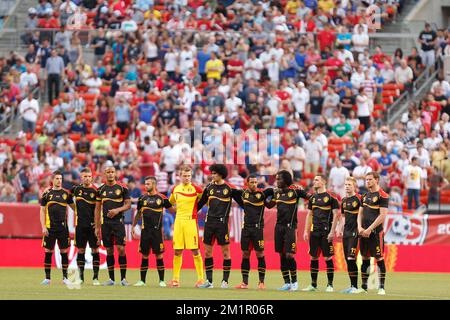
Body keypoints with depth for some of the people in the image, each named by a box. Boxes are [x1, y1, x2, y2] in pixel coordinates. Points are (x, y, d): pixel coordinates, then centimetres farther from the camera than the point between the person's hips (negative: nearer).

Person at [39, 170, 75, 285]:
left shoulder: (66, 193, 7)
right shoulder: (47, 193, 3)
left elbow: (73, 207, 13)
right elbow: (42, 211, 3)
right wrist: (43, 227, -4)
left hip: (63, 227, 1)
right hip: (50, 228, -1)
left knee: (64, 252, 2)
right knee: (48, 252, 1)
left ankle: (65, 277, 8)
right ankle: (47, 278, 7)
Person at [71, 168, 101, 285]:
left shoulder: (95, 191, -2)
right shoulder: (76, 189, 6)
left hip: (92, 225, -2)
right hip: (80, 224, 2)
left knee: (95, 250, -2)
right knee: (80, 250, 6)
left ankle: (95, 277, 2)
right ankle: (80, 276, 13)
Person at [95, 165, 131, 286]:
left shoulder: (122, 188, 1)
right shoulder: (101, 190, 9)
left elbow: (128, 204, 1)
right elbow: (97, 209, 11)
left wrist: (117, 210, -18)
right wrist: (97, 227, 7)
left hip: (118, 222, -3)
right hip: (105, 223, 3)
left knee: (121, 249, -10)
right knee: (109, 250, 4)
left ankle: (123, 278, -4)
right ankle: (111, 279, 9)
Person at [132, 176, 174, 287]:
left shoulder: (161, 198, -1)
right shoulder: (142, 198, 8)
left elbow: (172, 209, 9)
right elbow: (138, 213, 18)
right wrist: (133, 226, 17)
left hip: (157, 231, -3)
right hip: (145, 231, 3)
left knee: (159, 255, -2)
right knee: (144, 255, 5)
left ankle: (161, 280, 4)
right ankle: (142, 280, 10)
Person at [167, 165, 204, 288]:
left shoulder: (196, 189, -4)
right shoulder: (175, 189, 10)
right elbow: (170, 203, 27)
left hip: (191, 221, -4)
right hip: (178, 221, 4)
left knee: (195, 250, -6)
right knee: (177, 251, 5)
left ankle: (201, 278, -1)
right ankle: (175, 279, 10)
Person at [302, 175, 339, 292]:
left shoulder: (331, 197, -5)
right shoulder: (313, 198, 14)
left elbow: (335, 215, -7)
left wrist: (332, 232, -14)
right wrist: (306, 231, 11)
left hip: (326, 232, -6)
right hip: (314, 232, 6)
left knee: (328, 257, -4)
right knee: (313, 257, 8)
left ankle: (330, 285, 1)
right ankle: (313, 285, 14)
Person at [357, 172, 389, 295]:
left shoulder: (382, 196, -7)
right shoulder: (365, 196, 16)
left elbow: (382, 216, -13)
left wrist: (369, 229, -15)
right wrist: (360, 227, 1)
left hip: (376, 232, -7)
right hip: (364, 232, 7)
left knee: (379, 258, -6)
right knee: (365, 259, 10)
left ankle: (381, 287, -2)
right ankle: (364, 286, 15)